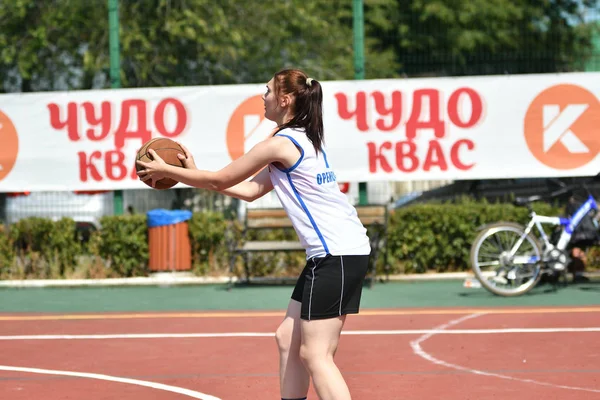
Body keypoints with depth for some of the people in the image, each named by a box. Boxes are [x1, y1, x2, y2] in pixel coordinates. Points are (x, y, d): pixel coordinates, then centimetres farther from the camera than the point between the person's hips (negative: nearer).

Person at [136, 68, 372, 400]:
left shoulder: (280, 144, -11)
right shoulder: (303, 140, 18)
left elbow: (219, 180, -2)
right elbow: (250, 190, 23)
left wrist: (166, 170, 11)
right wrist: (193, 173, 24)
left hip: (338, 255, -10)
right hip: (330, 253, 10)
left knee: (315, 355, -10)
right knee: (288, 339, 14)